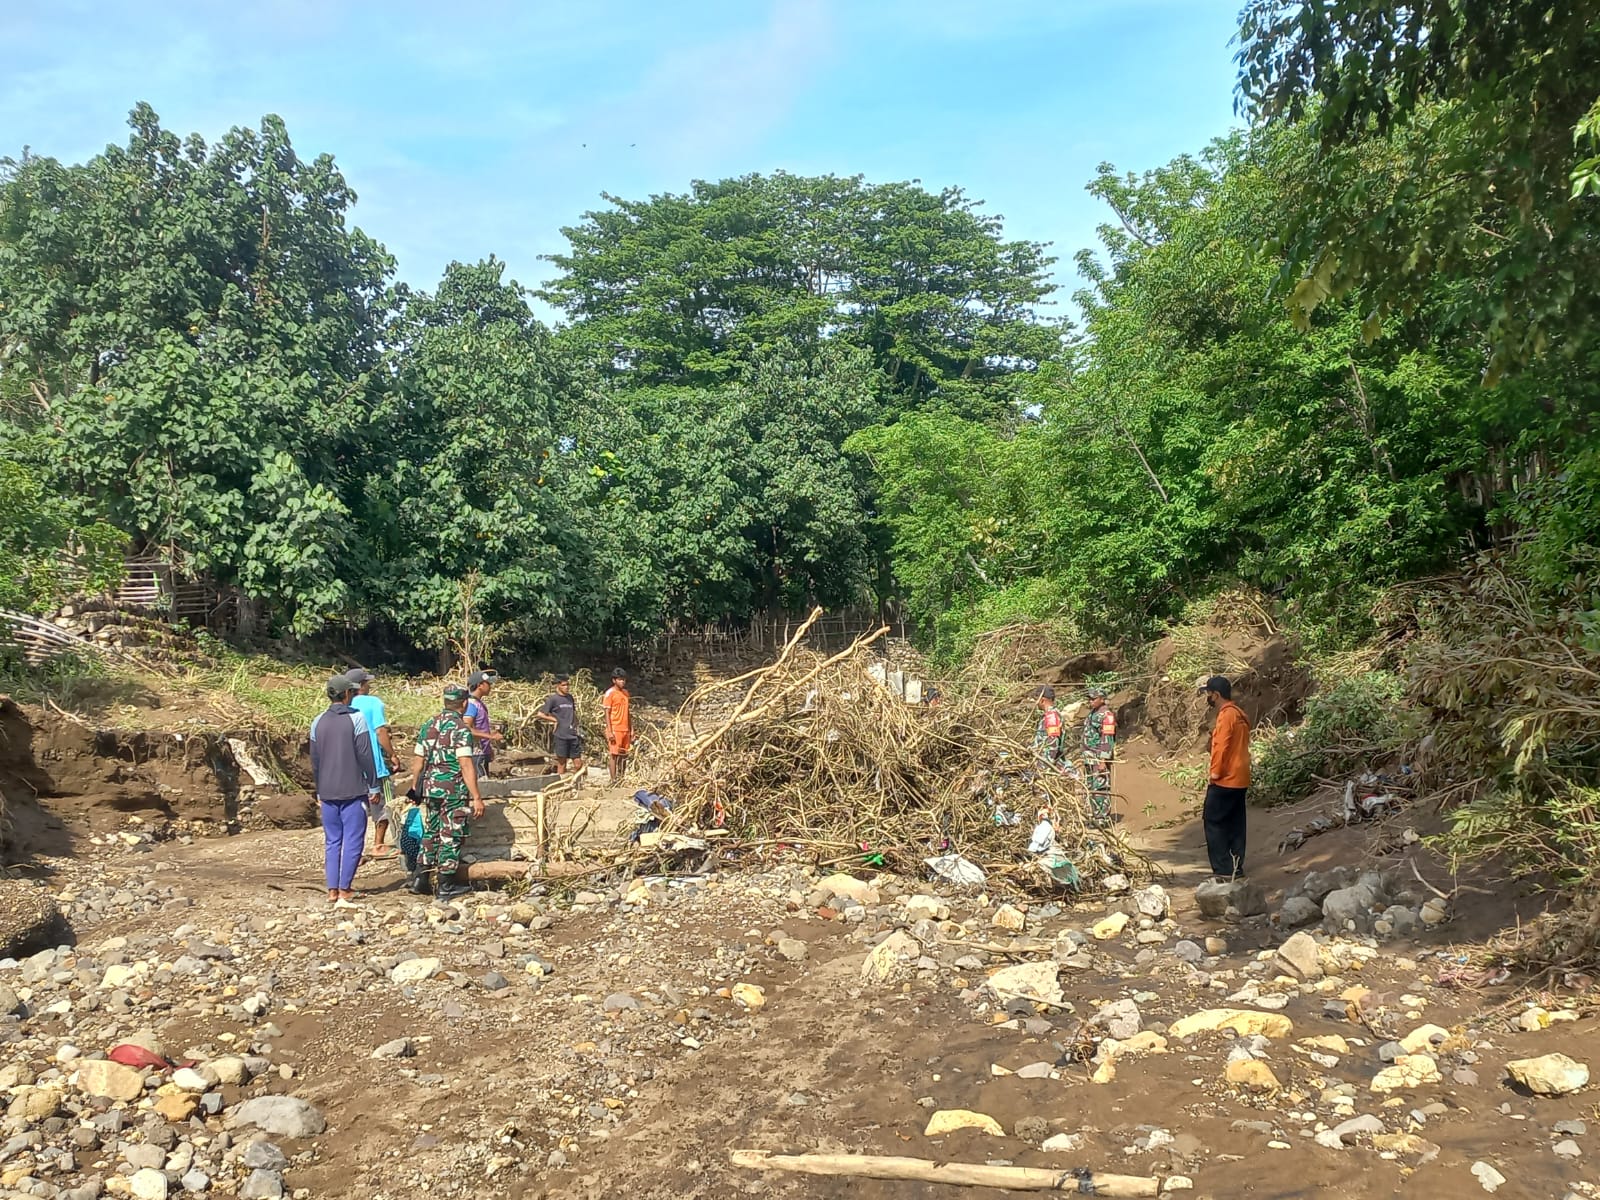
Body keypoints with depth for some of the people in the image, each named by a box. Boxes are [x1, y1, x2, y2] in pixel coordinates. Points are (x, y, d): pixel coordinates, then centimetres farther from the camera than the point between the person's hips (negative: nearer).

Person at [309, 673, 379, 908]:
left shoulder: (318, 722, 8)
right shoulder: (356, 718, -8)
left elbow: (315, 760, 13)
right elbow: (365, 756, -9)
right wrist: (373, 786, -1)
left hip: (327, 792, 5)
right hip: (353, 791, -5)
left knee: (332, 841, 11)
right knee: (353, 841, -1)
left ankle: (332, 890, 10)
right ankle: (344, 891, -5)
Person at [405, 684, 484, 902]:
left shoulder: (429, 725, 8)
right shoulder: (460, 728, -13)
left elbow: (417, 760, 11)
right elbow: (466, 765, -19)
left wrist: (415, 788, 22)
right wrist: (476, 798, -18)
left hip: (430, 787, 7)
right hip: (453, 789, -6)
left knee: (430, 833, 19)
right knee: (451, 837, 2)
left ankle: (420, 879, 19)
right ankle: (445, 887, 7)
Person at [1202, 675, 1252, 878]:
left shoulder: (1226, 715, -16)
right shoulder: (1238, 713, 14)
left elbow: (1221, 747, -20)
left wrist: (1214, 774, -14)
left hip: (1225, 780, -10)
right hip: (1239, 779, 10)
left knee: (1214, 822, -4)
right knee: (1234, 824, 11)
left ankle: (1223, 869, -4)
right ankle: (1235, 867, 14)